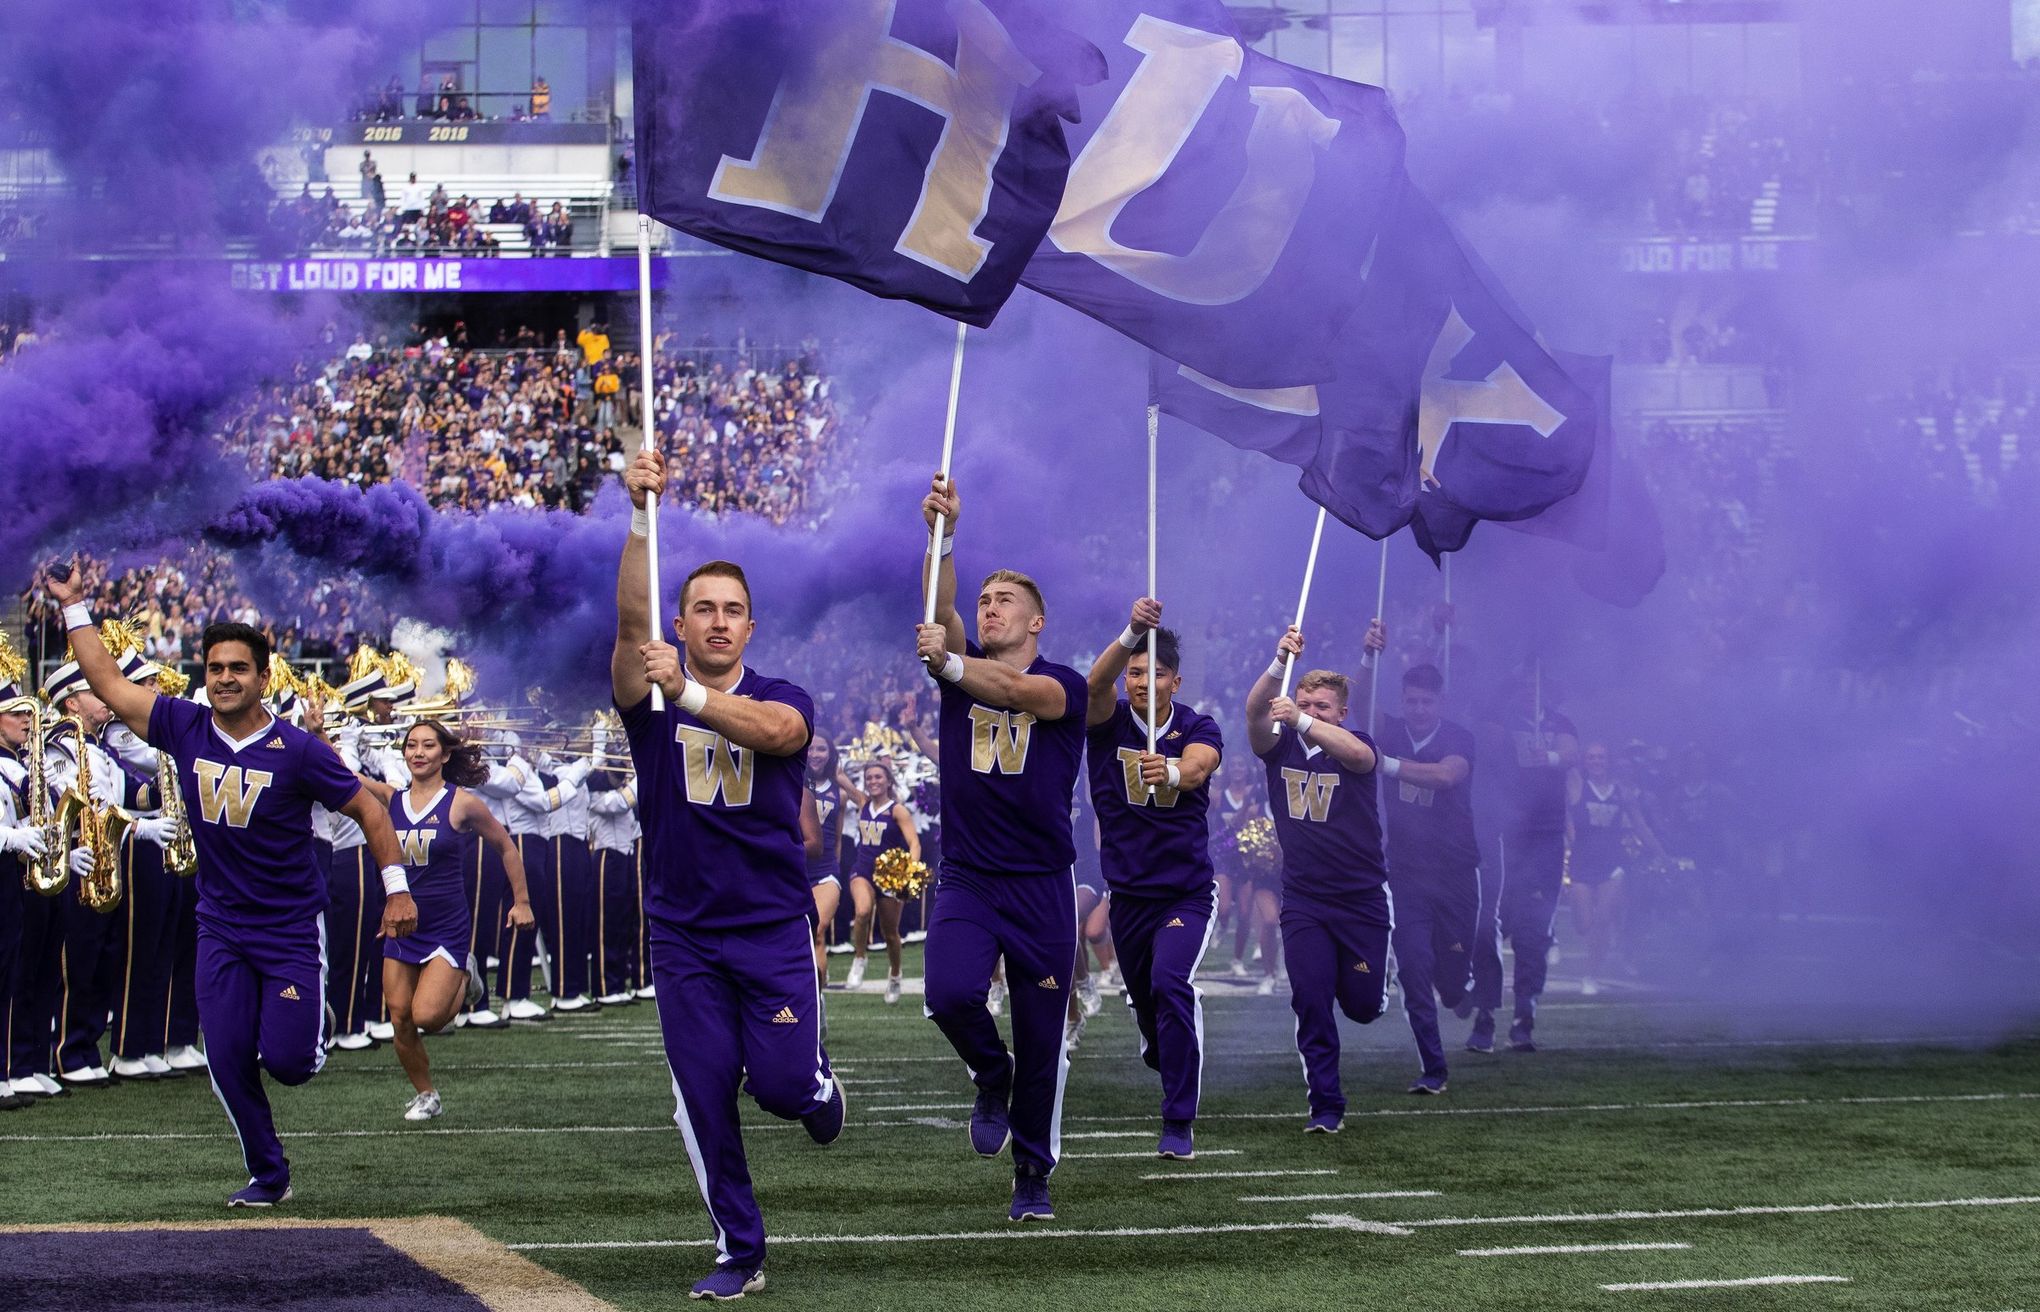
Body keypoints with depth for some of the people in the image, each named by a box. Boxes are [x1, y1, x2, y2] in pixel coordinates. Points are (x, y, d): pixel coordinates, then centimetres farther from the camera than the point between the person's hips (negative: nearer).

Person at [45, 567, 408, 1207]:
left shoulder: (296, 750, -14)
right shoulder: (186, 729, -4)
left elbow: (367, 809, -5)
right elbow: (109, 683, 4)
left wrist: (397, 888, -7)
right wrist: (74, 607, 1)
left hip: (292, 927, -3)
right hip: (222, 929, 4)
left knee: (286, 1059, -10)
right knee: (227, 1060, -2)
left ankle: (308, 1034, 29)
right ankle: (268, 1173, 17)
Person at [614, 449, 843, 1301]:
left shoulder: (784, 699, 0)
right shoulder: (651, 694, 0)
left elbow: (773, 728, -26)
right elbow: (630, 618, -19)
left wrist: (689, 694, -41)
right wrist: (643, 516, -33)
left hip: (773, 927, -1)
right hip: (683, 935, 1)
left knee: (781, 1080, -8)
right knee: (703, 1095, 1)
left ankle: (819, 1093, 30)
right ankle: (738, 1253, 13)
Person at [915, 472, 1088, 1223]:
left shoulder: (1063, 687, -2)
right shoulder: (964, 667, 6)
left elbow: (1017, 691, -25)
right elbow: (941, 611, -12)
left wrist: (951, 665, -41)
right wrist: (942, 533, -27)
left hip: (1042, 886, -1)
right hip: (966, 879, 1)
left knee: (1041, 1042, 4)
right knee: (951, 994, -24)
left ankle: (1033, 1177, 21)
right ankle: (991, 1077, 9)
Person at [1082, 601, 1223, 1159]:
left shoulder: (1198, 730, -7)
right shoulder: (1107, 720, -4)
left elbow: (1198, 767, -30)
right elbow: (1096, 682, -28)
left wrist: (1171, 772, -56)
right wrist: (1131, 633, -48)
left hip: (1188, 892, -3)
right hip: (1128, 894, 3)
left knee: (1171, 983, -24)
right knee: (1144, 1001, 13)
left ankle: (1179, 1124, -19)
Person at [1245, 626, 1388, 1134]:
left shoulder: (1351, 747, -6)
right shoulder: (1279, 747, 0)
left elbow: (1358, 753, -32)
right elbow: (1256, 712, -20)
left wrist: (1301, 720, -46)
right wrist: (1280, 664, -39)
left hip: (1362, 897, -1)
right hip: (1304, 900, 1)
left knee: (1362, 1005, 5)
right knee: (1311, 1004, -6)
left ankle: (1358, 975, 41)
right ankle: (1325, 1106, 4)